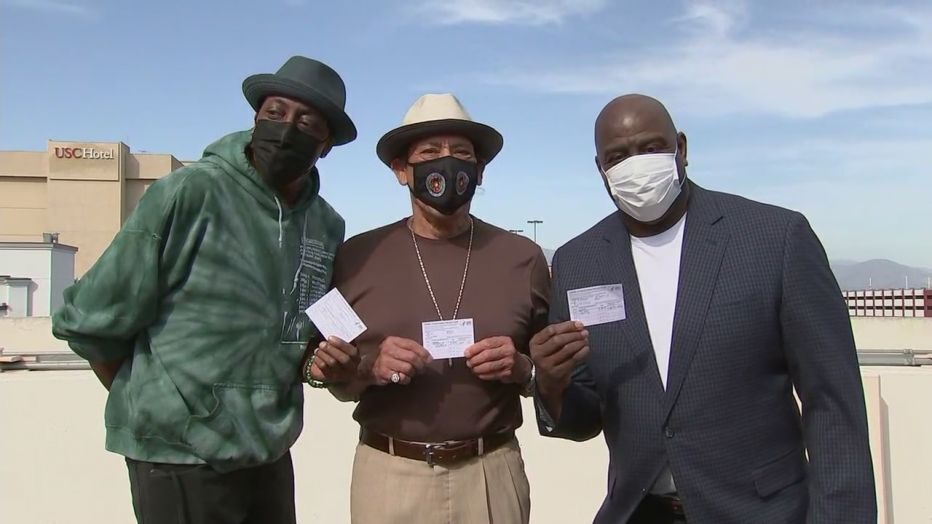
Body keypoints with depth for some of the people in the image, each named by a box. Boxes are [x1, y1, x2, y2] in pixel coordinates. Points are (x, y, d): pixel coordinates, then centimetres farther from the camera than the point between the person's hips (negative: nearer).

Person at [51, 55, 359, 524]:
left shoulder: (327, 226, 2)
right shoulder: (189, 193, -15)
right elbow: (91, 323, -10)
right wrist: (152, 407, 1)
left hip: (270, 453, 5)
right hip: (183, 456, -5)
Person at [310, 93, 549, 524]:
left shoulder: (523, 258, 0)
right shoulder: (358, 256, -1)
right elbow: (331, 371, 4)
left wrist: (519, 367, -14)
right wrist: (370, 366, -16)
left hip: (491, 474, 1)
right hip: (388, 474, 0)